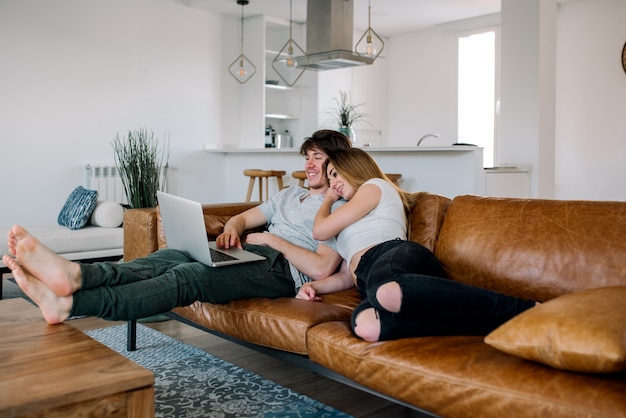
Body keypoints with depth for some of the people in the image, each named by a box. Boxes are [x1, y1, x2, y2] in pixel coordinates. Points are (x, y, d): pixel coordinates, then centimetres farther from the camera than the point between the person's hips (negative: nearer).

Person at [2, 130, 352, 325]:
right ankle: (74, 275, -45)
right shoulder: (290, 194, 31)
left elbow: (322, 269, -11)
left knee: (190, 276, -32)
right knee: (174, 255, -21)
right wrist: (232, 229, 2)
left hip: (283, 268, -8)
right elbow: (243, 217, 27)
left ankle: (68, 303, -48)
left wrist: (272, 239, -10)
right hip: (247, 254, 8)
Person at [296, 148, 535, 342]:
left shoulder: (375, 186, 17)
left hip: (397, 256, -6)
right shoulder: (354, 221, 43)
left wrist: (327, 201, 33)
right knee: (364, 325, -35)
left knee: (387, 291, -47)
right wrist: (314, 286, 19)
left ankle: (520, 309, -41)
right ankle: (487, 324, -39)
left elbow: (320, 231, 13)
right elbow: (347, 275, 35)